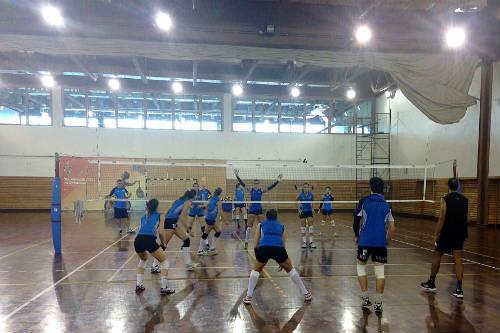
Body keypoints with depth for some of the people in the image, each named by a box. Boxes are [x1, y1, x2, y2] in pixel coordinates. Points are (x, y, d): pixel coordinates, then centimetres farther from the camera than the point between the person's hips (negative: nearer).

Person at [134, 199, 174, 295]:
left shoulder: (143, 217, 28)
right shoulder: (158, 215, 18)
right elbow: (160, 232, 18)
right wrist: (163, 243, 33)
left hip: (138, 240, 5)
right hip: (149, 240, -5)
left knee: (143, 259, 35)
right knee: (164, 261, 15)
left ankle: (139, 285, 25)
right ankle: (164, 288, 4)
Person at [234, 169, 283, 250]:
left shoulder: (261, 191, 0)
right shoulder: (251, 190, -3)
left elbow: (270, 187, -8)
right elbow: (242, 184, -12)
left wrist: (278, 181, -18)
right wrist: (237, 176, -23)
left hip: (259, 210, 1)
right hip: (252, 210, -1)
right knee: (249, 226, -2)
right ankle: (246, 242, 5)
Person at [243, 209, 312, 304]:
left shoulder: (261, 225, 25)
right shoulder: (281, 226, 28)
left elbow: (255, 244, 18)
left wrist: (258, 257, 27)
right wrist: (282, 262, 36)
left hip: (263, 248, -1)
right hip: (278, 248, 1)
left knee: (256, 270, 26)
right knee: (290, 269, 26)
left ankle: (248, 297, 17)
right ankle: (306, 294, 30)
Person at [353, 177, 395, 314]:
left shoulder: (364, 201, -2)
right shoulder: (386, 205, 7)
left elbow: (357, 221, -5)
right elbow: (392, 228, 7)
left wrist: (357, 236, 9)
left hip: (365, 241, -2)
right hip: (381, 242, 2)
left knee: (361, 266, 15)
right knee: (380, 271, 7)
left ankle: (365, 298, 14)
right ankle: (378, 303, 6)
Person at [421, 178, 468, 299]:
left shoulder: (445, 199, -12)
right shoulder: (464, 200, 4)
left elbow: (441, 220, -13)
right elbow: (466, 218, 10)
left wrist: (436, 235, -7)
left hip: (447, 233, -4)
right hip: (460, 233, 5)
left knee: (436, 255, 11)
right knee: (458, 258, 6)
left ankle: (431, 283, 22)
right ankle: (459, 289, 0)